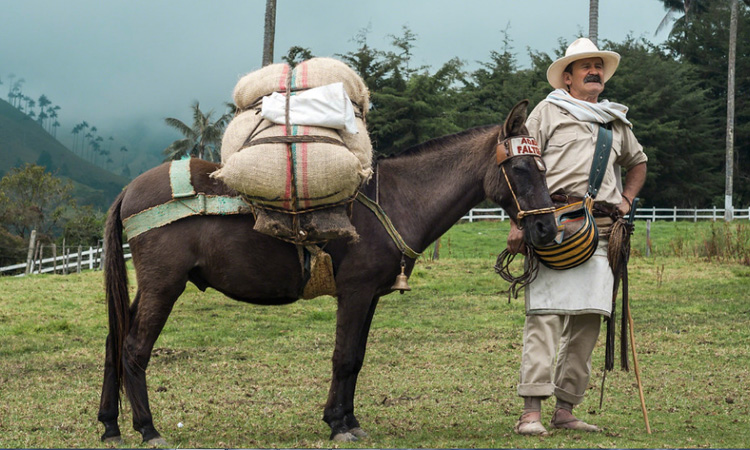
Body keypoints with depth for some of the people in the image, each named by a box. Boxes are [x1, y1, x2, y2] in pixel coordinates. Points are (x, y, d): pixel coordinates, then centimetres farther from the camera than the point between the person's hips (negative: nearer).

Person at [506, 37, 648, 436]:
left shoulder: (616, 122, 23)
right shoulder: (548, 111, 8)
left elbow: (638, 163, 40)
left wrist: (626, 200, 20)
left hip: (601, 229, 5)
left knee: (588, 320, 2)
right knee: (545, 314, -12)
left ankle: (565, 409, 8)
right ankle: (531, 411, -15)